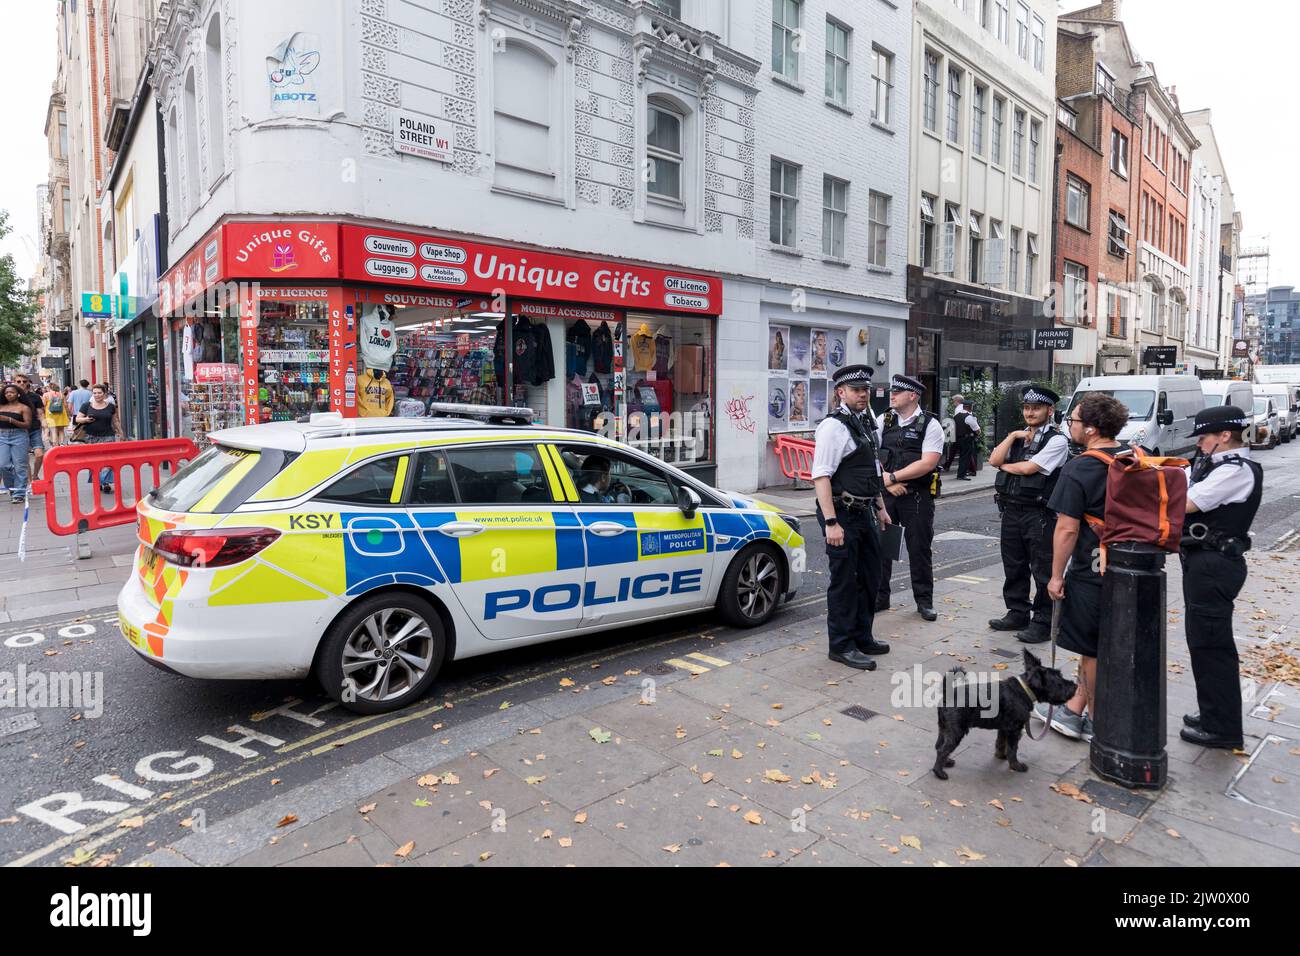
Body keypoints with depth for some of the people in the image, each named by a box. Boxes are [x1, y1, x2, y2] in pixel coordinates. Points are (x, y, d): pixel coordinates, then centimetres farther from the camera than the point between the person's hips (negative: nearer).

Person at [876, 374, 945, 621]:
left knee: (919, 549, 6)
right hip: (885, 493, 3)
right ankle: (879, 597, 18)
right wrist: (886, 482, -12)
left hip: (918, 496, -3)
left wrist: (893, 476, -15)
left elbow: (928, 463, -14)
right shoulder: (882, 421, 7)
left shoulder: (930, 425, -4)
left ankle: (924, 601, 19)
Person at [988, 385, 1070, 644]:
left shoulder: (1057, 440, -7)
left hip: (1039, 514, -7)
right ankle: (1017, 614, 28)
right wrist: (1012, 436, -5)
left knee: (1043, 570, 0)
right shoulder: (1018, 436, 15)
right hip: (1011, 509, 7)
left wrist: (1005, 466, 0)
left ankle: (1043, 622, 9)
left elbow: (1028, 468, -16)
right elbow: (994, 460, 2)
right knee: (1013, 566, 15)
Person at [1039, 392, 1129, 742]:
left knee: (1093, 650, 7)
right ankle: (1074, 710, 29)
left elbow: (1068, 529, -19)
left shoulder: (1078, 469, -18)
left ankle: (1097, 723, 21)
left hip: (1090, 571, -7)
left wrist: (1057, 575, -11)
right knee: (1095, 644, 17)